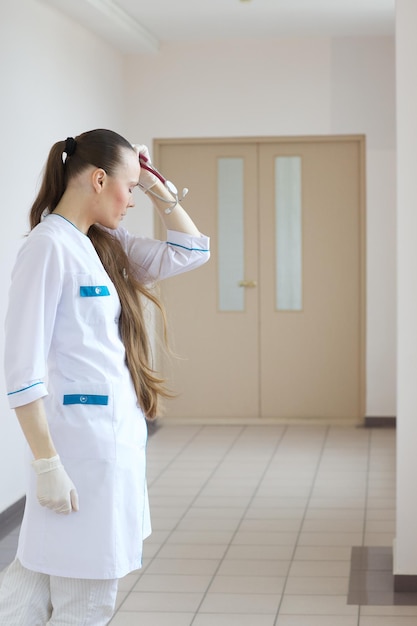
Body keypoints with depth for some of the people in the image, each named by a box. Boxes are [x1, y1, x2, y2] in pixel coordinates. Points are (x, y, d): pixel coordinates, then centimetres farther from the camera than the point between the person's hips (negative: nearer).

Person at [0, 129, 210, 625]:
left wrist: (156, 186, 11)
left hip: (118, 433, 9)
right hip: (81, 438, -8)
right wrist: (47, 463, -19)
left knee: (40, 581, 13)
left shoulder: (105, 245, 12)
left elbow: (189, 253, 21)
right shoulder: (48, 245, -14)